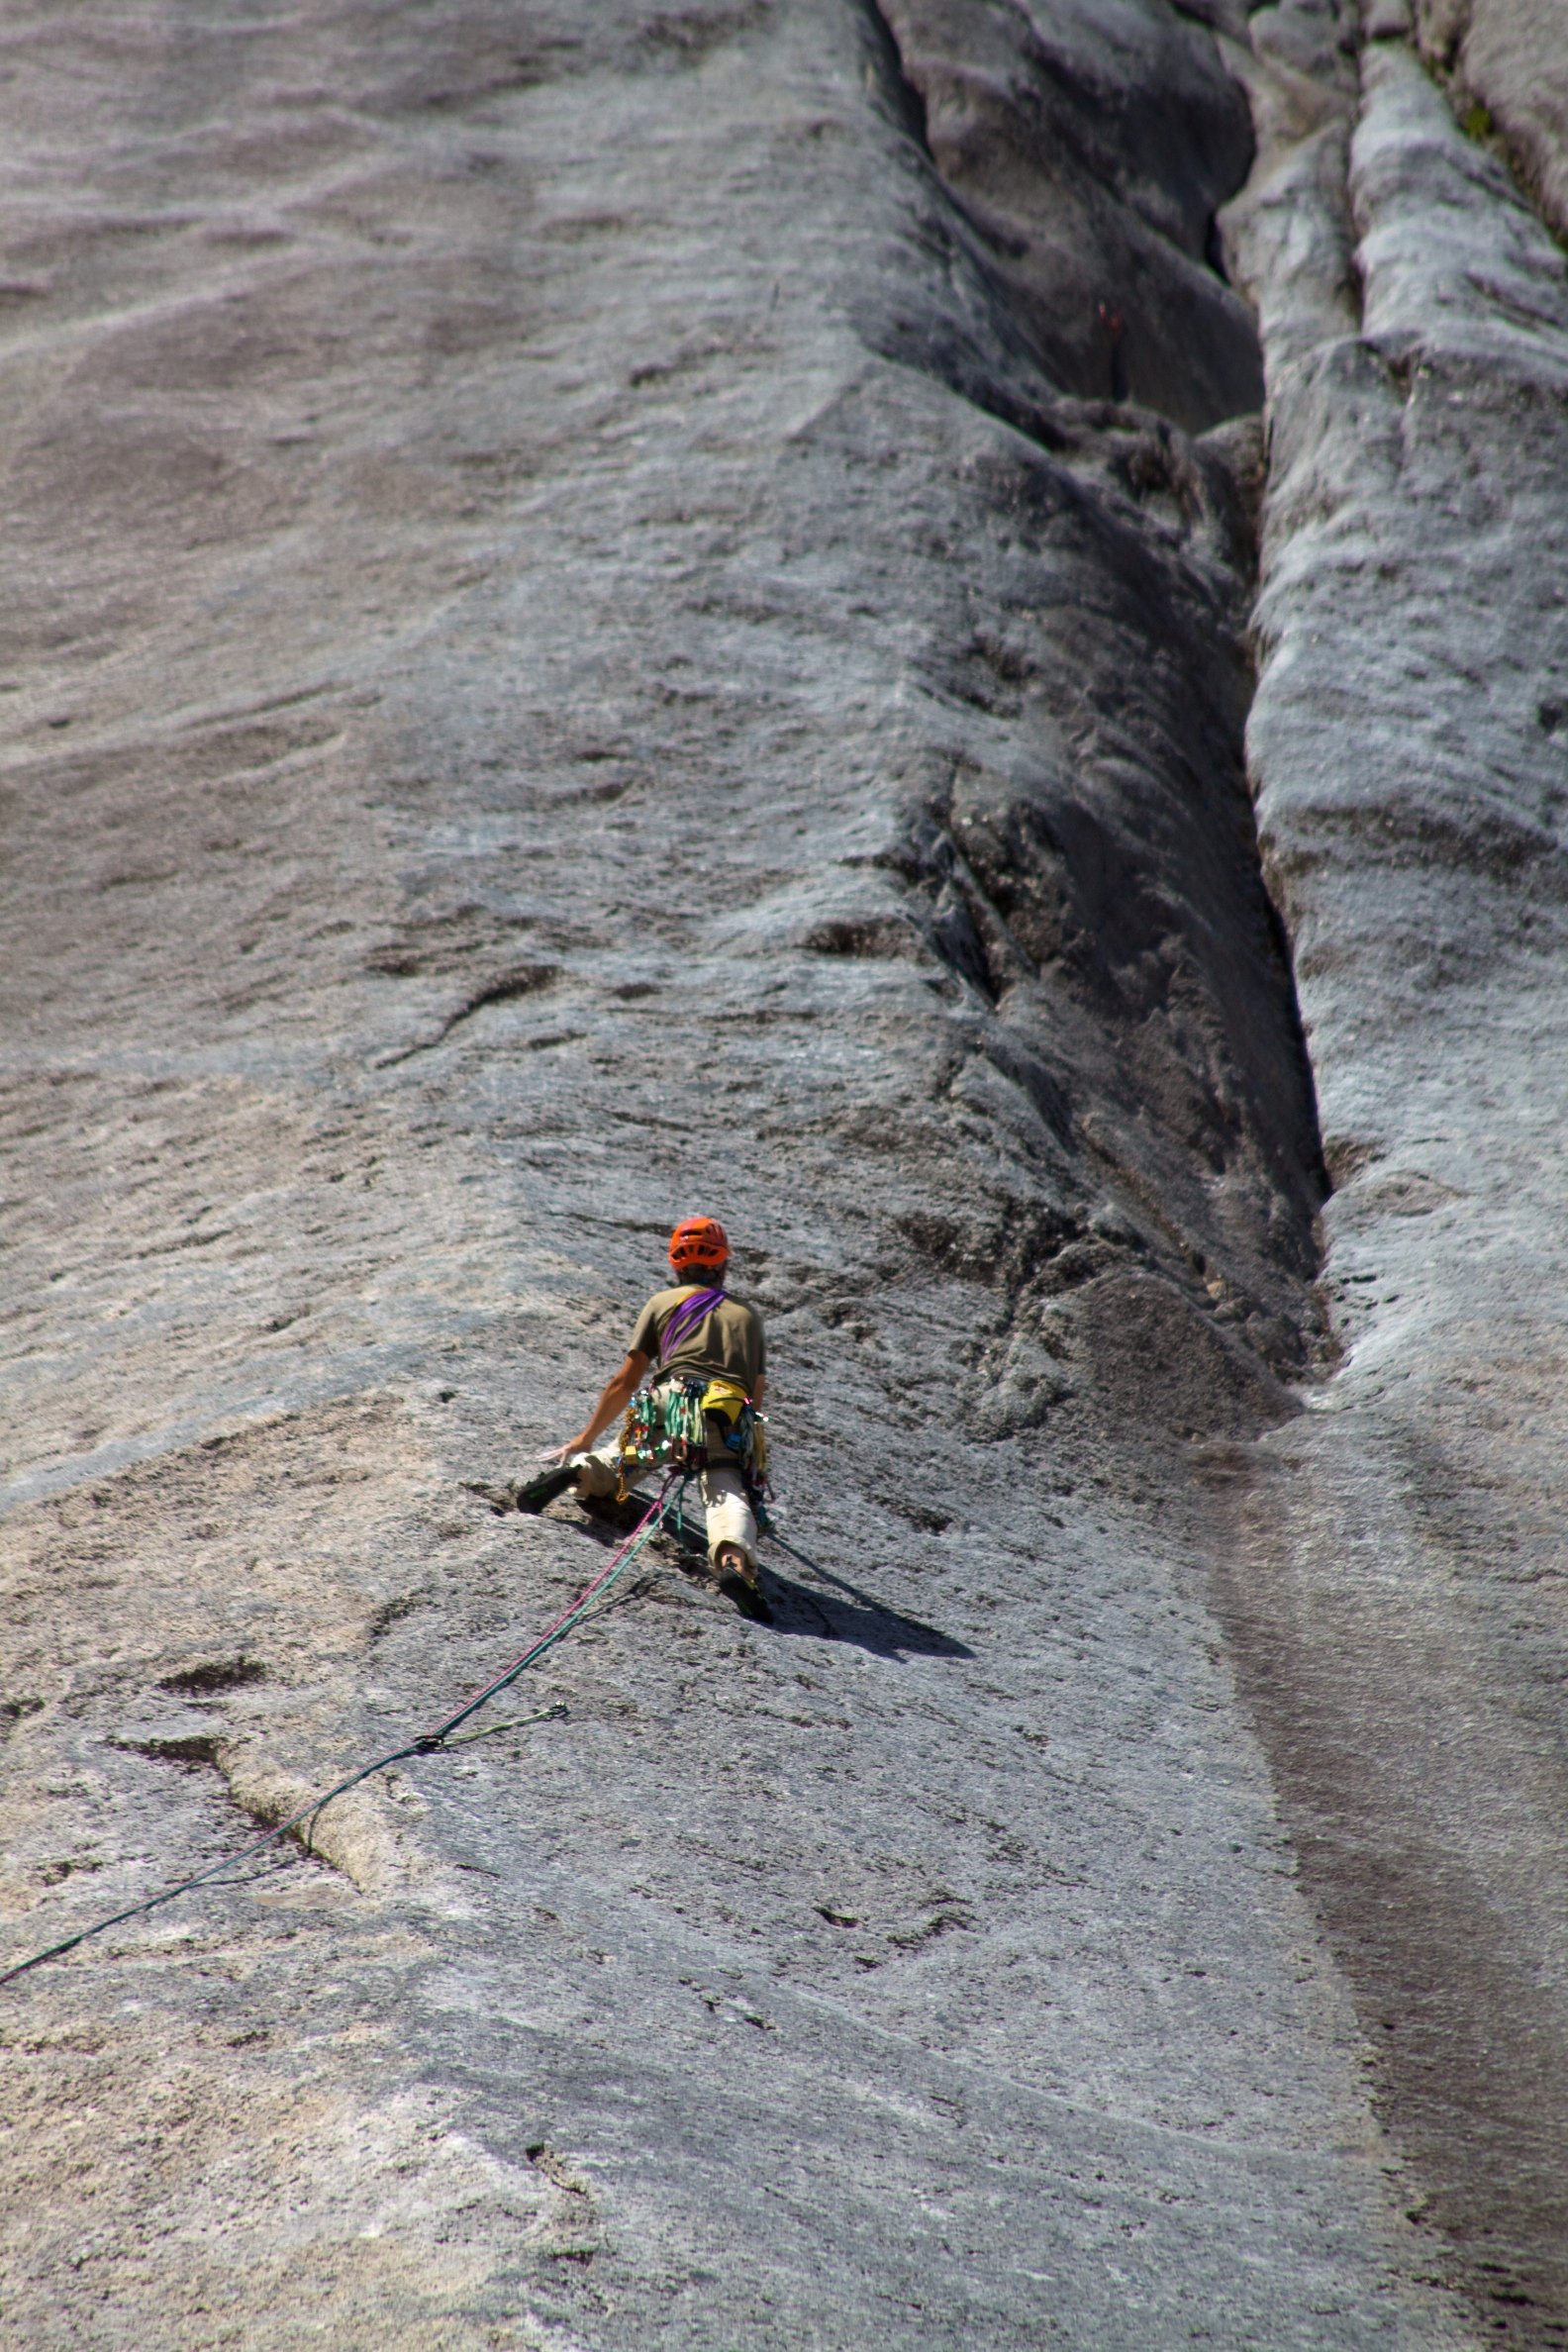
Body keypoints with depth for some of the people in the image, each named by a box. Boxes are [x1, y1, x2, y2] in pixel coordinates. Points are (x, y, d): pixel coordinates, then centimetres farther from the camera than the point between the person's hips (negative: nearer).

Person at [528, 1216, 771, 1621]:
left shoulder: (664, 1302, 24)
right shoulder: (748, 1314, 31)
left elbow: (625, 1383, 20)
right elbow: (757, 1398, 30)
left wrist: (586, 1438, 29)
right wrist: (748, 1459, 43)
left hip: (670, 1406, 0)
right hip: (731, 1422, 0)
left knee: (624, 1460, 23)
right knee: (728, 1495, -18)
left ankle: (579, 1470, -10)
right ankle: (734, 1559, -50)